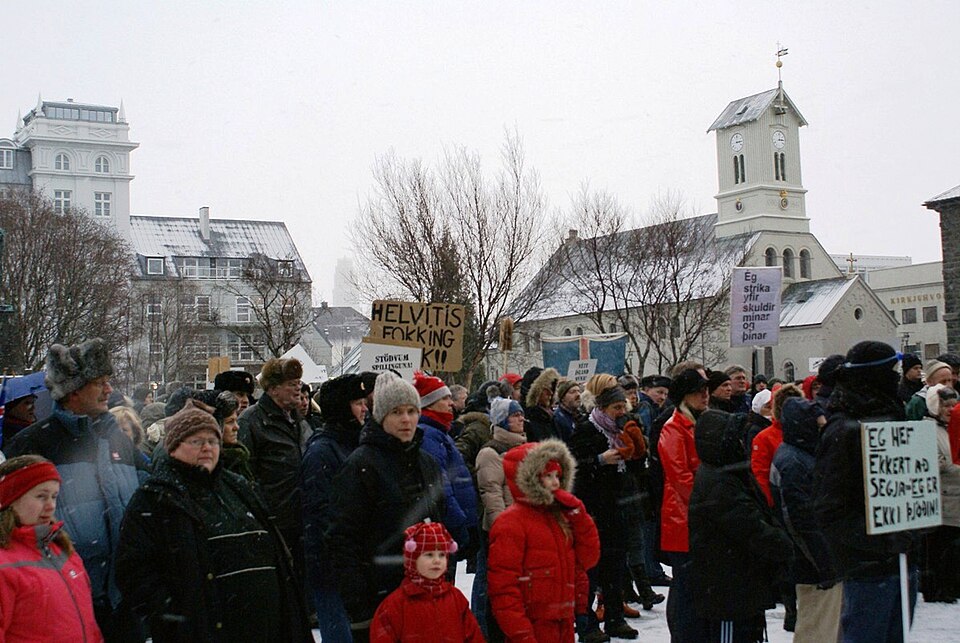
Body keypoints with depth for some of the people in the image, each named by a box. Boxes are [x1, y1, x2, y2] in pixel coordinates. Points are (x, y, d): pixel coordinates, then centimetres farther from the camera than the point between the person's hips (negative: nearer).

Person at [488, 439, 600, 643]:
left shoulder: (559, 517, 15)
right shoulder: (511, 523, -11)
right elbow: (503, 583, -16)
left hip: (564, 623, 8)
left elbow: (588, 557, 9)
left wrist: (576, 512, 0)